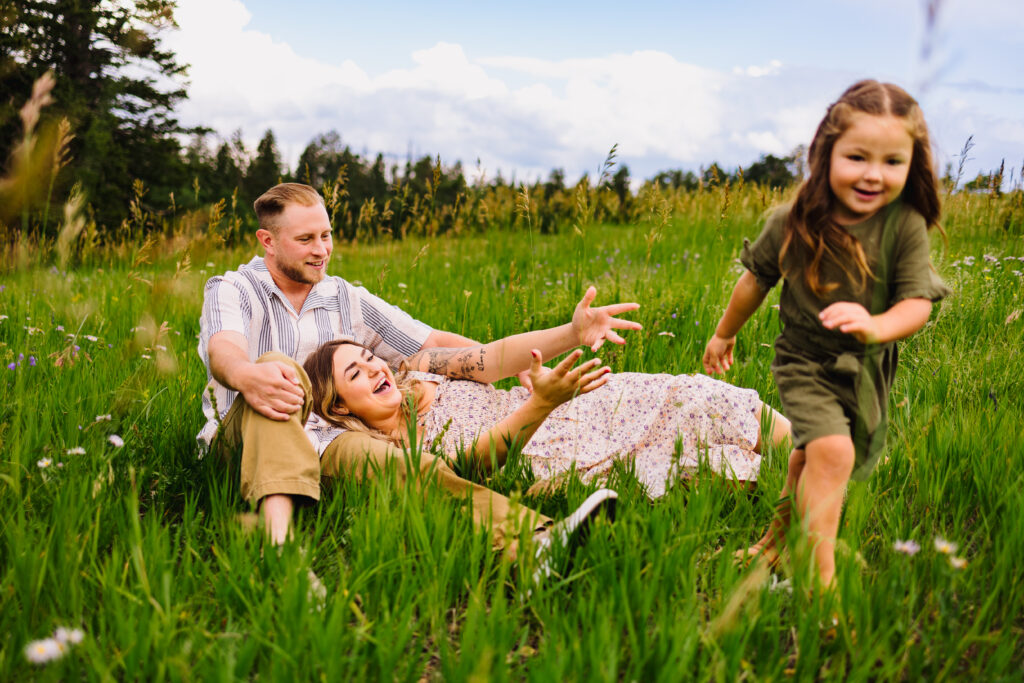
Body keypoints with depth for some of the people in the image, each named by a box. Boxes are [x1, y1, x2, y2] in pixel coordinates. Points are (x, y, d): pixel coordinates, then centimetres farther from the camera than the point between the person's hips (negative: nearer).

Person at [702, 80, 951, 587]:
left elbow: (919, 303, -20)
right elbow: (756, 279, 1)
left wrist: (876, 326, -43)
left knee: (811, 456, 21)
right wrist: (724, 333, 15)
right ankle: (820, 574, -17)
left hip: (868, 368, 3)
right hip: (805, 360, -2)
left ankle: (782, 534, 46)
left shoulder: (905, 226, -17)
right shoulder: (792, 224, -16)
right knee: (832, 453, -23)